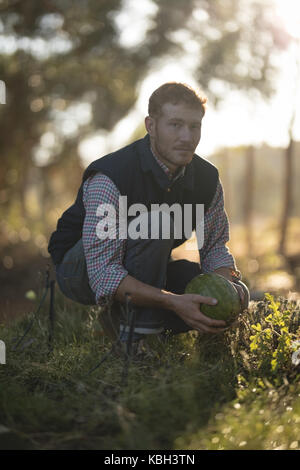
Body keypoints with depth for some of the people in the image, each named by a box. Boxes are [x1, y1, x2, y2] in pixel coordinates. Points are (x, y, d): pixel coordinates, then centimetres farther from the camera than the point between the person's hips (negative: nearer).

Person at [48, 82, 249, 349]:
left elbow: (215, 246, 1)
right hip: (81, 270, -7)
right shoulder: (108, 179, -30)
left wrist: (228, 283, -22)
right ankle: (133, 338, -22)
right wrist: (173, 301, -45)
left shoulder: (207, 178, -10)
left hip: (144, 271, 7)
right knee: (157, 223, -34)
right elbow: (103, 276, -35)